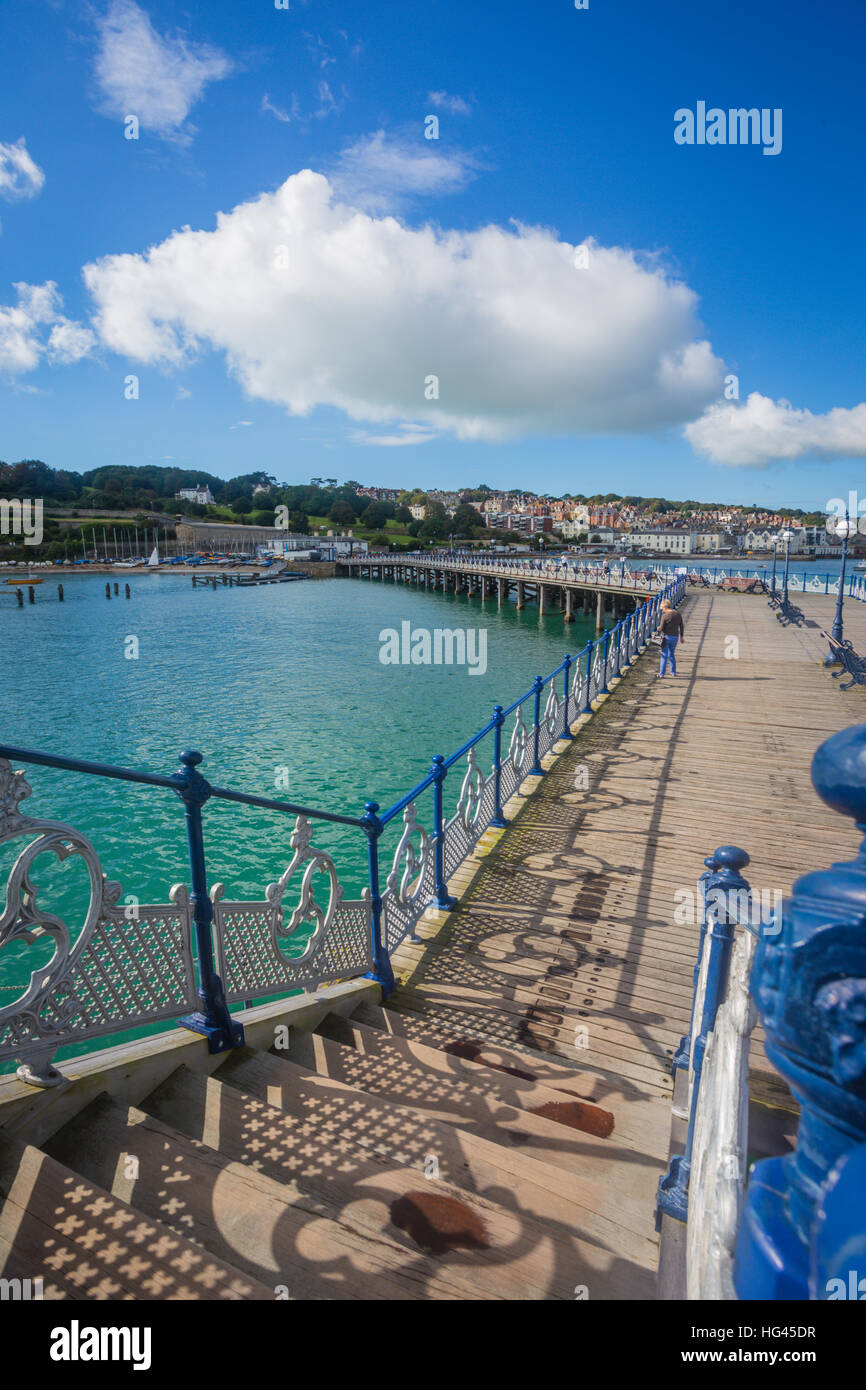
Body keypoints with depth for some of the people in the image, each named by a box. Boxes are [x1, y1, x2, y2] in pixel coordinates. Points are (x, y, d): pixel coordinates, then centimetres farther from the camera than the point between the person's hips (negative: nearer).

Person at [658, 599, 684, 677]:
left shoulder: (665, 615, -15)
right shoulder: (678, 614, 3)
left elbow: (661, 628, -14)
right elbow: (681, 627, 10)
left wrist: (658, 628, 9)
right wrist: (682, 636, 21)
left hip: (666, 637, -5)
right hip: (675, 637, 5)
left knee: (664, 656, 3)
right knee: (671, 654, 21)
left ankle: (661, 674, 5)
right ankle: (673, 672, 25)